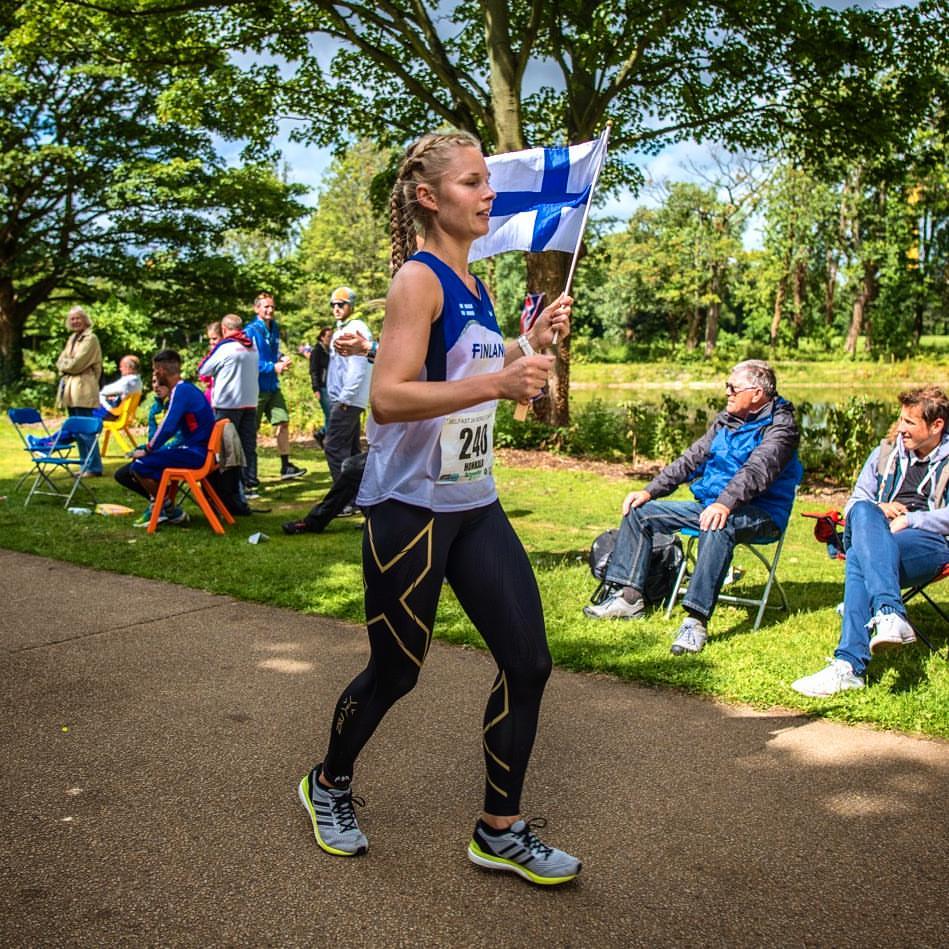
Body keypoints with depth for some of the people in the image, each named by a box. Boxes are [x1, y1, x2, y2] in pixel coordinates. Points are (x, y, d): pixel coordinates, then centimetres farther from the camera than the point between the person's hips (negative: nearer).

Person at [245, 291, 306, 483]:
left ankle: (285, 467, 11)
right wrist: (274, 367, -22)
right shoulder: (251, 331, -13)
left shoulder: (275, 328, 10)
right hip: (256, 386, -7)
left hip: (273, 385, 7)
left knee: (282, 422, 4)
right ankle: (250, 474, 9)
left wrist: (282, 359, 2)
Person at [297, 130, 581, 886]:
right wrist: (497, 383, -33)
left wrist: (531, 342, 11)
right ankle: (329, 784, 36)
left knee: (529, 661, 4)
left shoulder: (471, 284, 12)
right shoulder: (419, 279, -14)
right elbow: (388, 398, -24)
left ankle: (500, 830, 19)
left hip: (474, 504, 8)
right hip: (410, 507, -8)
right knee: (395, 670, 7)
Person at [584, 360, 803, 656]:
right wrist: (650, 490, 5)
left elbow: (757, 470, -28)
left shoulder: (780, 426, -10)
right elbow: (691, 459, 16)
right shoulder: (725, 421, 14)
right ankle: (628, 597, -4)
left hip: (759, 514, -8)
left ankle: (696, 619, -45)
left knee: (718, 526, -42)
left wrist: (725, 504, -44)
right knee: (639, 510, 3)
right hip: (709, 505, 9)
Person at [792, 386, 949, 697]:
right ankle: (890, 614, -49)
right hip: (878, 531, 4)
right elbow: (854, 503, 22)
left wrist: (909, 520, -12)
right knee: (864, 512, -35)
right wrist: (878, 510, 1)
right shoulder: (886, 452, 24)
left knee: (860, 557, -35)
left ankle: (850, 665, -45)